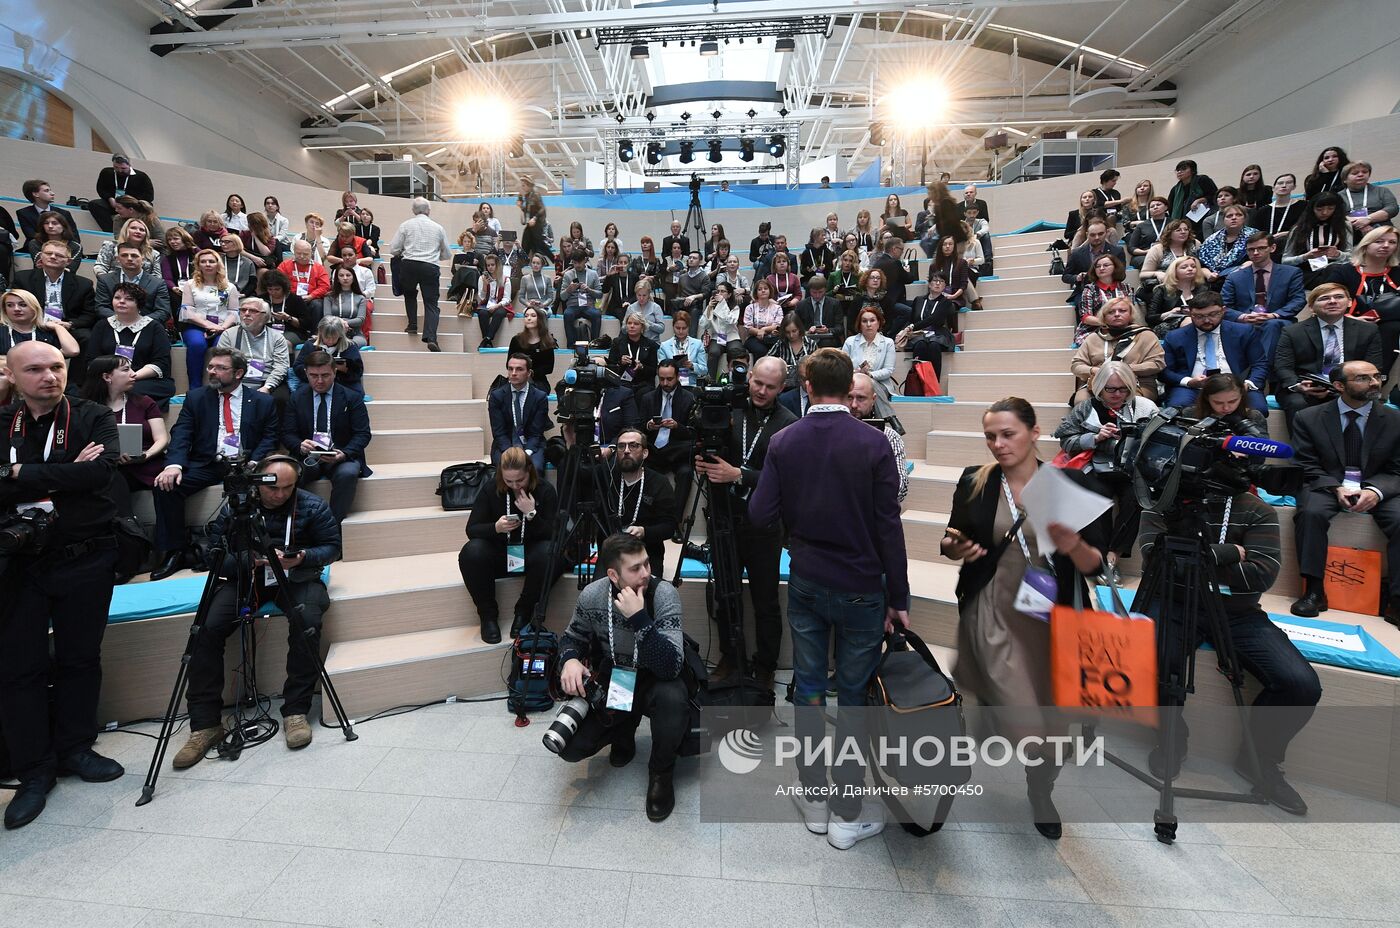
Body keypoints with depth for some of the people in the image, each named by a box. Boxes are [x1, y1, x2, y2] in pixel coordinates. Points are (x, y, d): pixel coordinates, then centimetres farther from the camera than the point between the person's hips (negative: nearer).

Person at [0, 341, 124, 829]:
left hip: (86, 559, -1)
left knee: (80, 658, 10)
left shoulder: (93, 418, -1)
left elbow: (101, 471, -18)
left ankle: (74, 749, 28)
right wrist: (63, 476, -18)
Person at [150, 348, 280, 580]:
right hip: (205, 464, 2)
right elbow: (181, 434, 3)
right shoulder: (195, 397, 13)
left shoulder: (263, 402, 10)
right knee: (166, 484, -23)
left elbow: (270, 437, 4)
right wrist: (174, 464, -16)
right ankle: (173, 552, -10)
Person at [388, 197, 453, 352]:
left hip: (409, 265, 0)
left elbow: (393, 249, 4)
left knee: (409, 294, 27)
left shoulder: (406, 225, 6)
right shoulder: (438, 228, 10)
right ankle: (430, 337, -18)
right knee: (431, 303, -1)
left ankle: (412, 325, 21)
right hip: (431, 267, 0)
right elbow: (447, 254, 16)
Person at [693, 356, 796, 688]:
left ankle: (764, 669, 27)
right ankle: (729, 659, 33)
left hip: (762, 526, -3)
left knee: (765, 603, 10)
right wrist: (702, 463, -16)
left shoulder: (788, 424, -8)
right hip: (724, 517, 3)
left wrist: (739, 474, -25)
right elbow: (705, 448, 6)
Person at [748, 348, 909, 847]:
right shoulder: (872, 442, -11)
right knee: (853, 695, 8)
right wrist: (898, 598, -3)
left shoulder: (783, 441, -4)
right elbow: (888, 525, -11)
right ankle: (848, 814, 21)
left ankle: (813, 798, 29)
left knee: (808, 687, 14)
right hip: (861, 589, -2)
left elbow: (761, 515, -7)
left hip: (805, 584, 3)